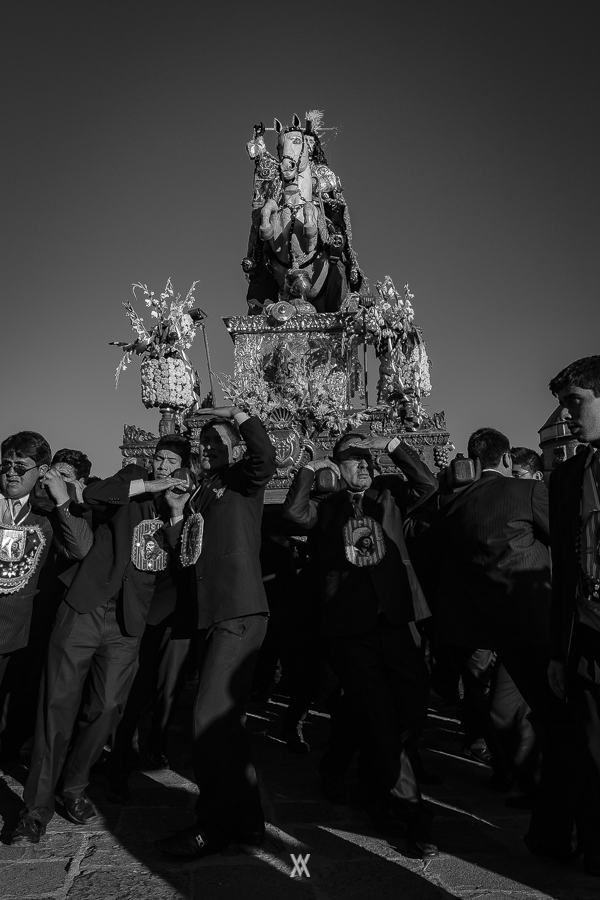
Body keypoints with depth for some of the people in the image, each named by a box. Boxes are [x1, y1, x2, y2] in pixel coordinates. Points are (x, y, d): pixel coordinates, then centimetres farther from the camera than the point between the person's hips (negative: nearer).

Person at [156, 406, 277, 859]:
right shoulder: (196, 496, 19)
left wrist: (238, 416, -23)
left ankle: (214, 825, 5)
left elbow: (265, 455, -23)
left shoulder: (243, 483, 0)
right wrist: (180, 514, 11)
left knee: (212, 715, -11)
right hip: (210, 614, 8)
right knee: (224, 718, 13)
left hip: (241, 613, -8)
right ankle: (246, 818, 26)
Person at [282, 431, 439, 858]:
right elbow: (294, 511, -9)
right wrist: (310, 468, -4)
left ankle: (375, 788, 30)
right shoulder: (326, 506, 10)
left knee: (414, 703, 2)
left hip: (395, 617, 2)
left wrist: (393, 445, -9)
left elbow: (428, 484, -3)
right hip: (349, 623, -2)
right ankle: (410, 813, 12)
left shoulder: (388, 494, 13)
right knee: (378, 719, -1)